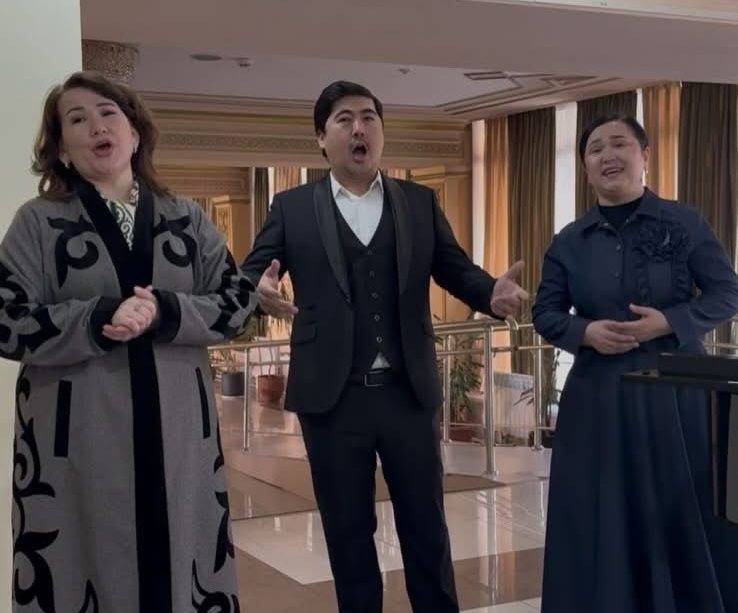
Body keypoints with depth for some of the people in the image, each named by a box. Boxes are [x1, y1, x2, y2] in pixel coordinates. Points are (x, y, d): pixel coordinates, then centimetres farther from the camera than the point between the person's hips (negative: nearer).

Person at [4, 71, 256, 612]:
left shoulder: (187, 220, 10)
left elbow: (238, 299, 3)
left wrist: (165, 313, -14)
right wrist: (99, 320, -19)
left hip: (177, 430, 3)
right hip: (78, 434, -2)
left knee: (181, 565, 8)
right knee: (89, 567, 2)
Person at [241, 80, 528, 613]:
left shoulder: (420, 203, 9)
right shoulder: (292, 208, 5)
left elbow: (456, 271, 5)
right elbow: (248, 273, -1)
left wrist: (494, 292, -17)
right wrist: (261, 290, -25)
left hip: (408, 392, 1)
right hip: (332, 395, -1)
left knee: (426, 523, 12)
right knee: (348, 530, 12)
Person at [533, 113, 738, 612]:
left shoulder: (684, 223, 0)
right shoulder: (570, 241, 6)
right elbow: (545, 313, 9)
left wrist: (668, 322, -15)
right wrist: (586, 332, -11)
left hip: (676, 390, -2)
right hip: (598, 397, 2)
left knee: (684, 516, 3)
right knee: (601, 524, 5)